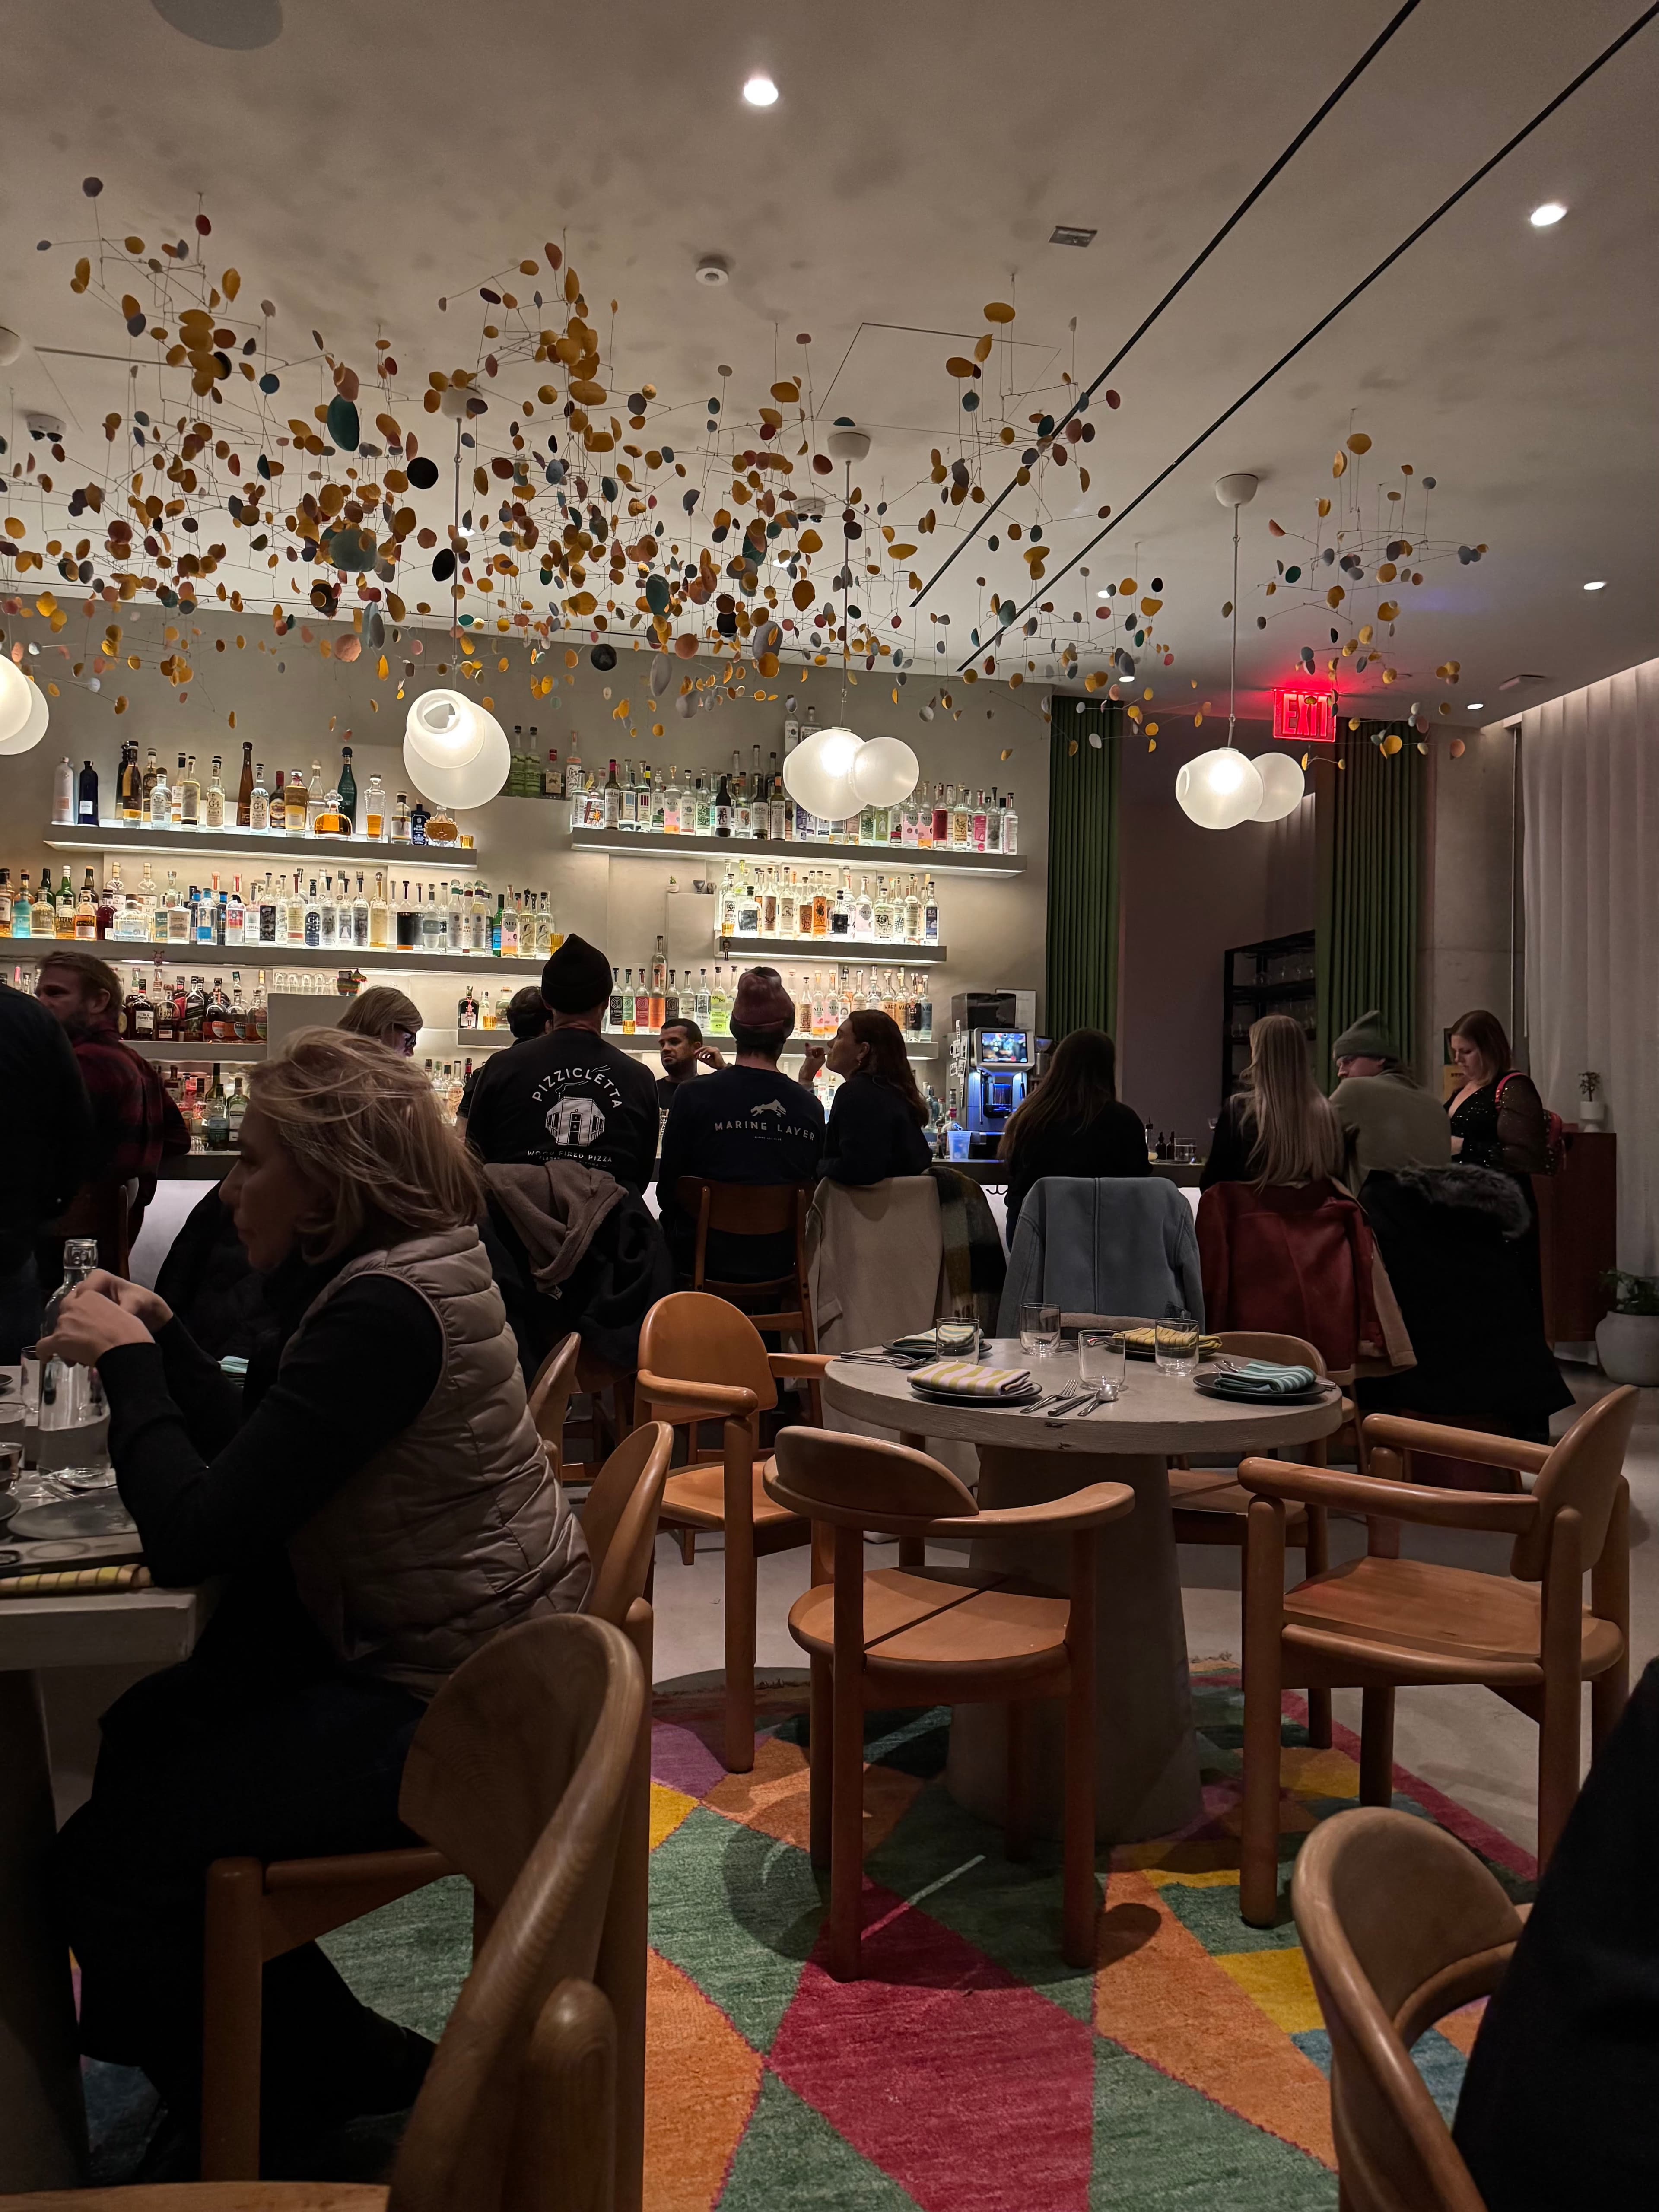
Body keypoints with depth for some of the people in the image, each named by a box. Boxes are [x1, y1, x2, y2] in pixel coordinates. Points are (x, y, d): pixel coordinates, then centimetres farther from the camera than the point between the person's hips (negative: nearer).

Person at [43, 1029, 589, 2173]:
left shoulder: (384, 1313, -27)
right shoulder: (390, 1272, 5)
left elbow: (192, 1538, -27)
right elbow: (257, 1463, 11)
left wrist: (126, 1361, -14)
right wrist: (160, 1338, 3)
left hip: (446, 1709, -10)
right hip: (446, 1655, 11)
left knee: (110, 1857, -4)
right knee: (141, 1734, 24)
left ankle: (254, 2133, 25)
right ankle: (338, 2059, 39)